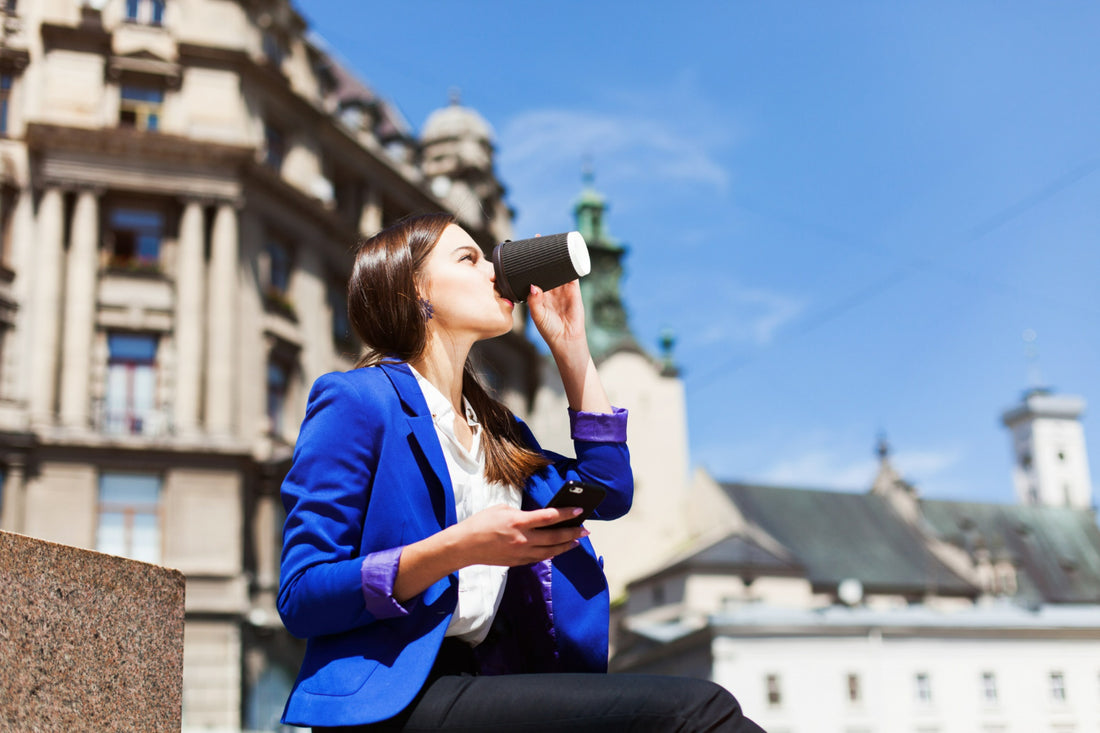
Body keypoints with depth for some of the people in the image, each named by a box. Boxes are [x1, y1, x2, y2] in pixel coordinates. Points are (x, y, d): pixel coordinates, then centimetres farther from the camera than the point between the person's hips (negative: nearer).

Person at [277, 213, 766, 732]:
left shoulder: (493, 425, 20)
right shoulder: (357, 400, -4)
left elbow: (609, 492, 19)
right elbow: (300, 598, -9)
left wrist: (571, 347, 17)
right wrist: (460, 547, -21)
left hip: (484, 681, 7)